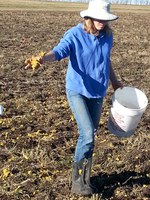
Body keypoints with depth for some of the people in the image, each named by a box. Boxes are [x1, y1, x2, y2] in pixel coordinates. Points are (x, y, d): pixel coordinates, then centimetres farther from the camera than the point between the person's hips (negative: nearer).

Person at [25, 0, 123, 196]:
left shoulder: (107, 36, 0)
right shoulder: (75, 34, -15)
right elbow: (59, 51, -31)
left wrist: (114, 81, 26)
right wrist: (42, 59, -51)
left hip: (97, 93, 5)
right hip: (77, 91, -5)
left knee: (90, 136, 12)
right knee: (88, 135, -16)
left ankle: (84, 178, 29)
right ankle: (78, 180, 4)